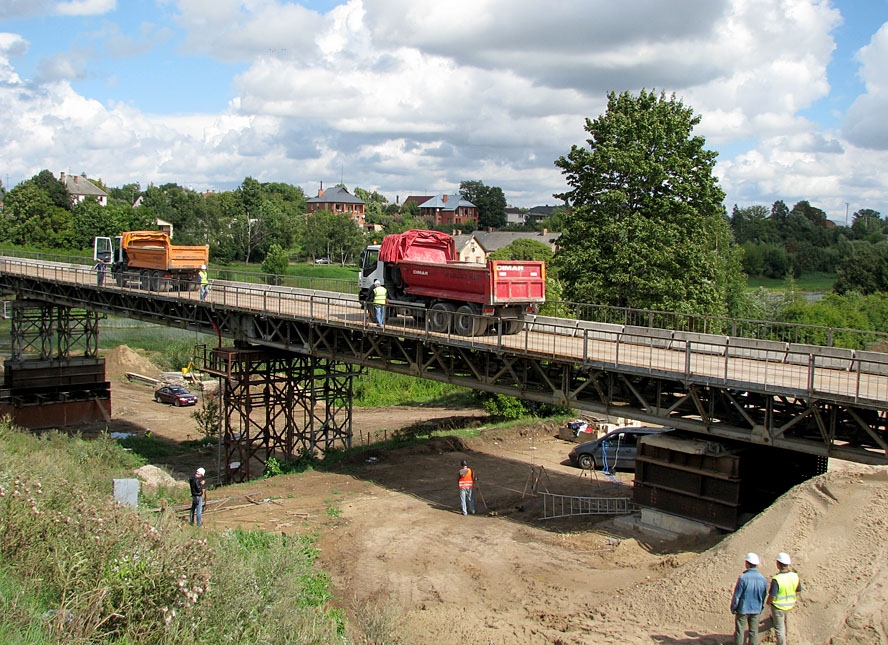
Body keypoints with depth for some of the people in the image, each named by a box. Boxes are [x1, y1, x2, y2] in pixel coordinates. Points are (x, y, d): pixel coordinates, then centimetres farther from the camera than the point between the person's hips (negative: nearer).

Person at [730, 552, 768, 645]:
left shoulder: (743, 577, -21)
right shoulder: (762, 579, -6)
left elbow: (737, 595, -16)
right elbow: (764, 596, 5)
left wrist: (733, 608, -2)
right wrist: (761, 610, 18)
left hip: (743, 609, -4)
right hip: (756, 610, 4)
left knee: (740, 632, 9)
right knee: (754, 632, 15)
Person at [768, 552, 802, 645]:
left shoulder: (776, 579, -31)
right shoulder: (795, 576, -13)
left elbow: (772, 596, -26)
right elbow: (798, 591, 1)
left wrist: (768, 602, -4)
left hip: (778, 606, -6)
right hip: (790, 605, 6)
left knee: (779, 629, 12)